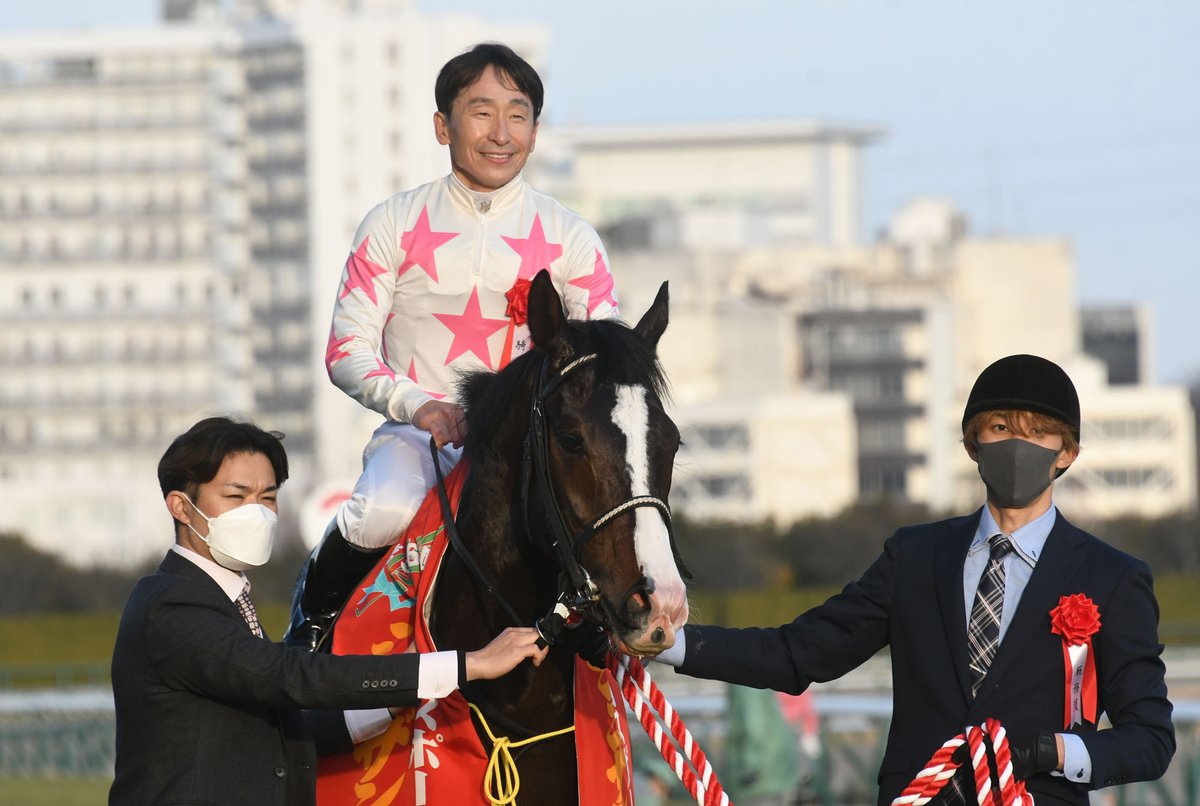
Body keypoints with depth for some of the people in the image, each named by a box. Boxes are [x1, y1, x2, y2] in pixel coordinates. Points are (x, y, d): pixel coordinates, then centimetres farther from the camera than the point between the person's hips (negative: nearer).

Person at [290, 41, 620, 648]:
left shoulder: (570, 239, 7)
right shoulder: (394, 227, 5)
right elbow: (347, 350, 2)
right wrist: (417, 404, -18)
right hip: (416, 435, -1)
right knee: (384, 513, -35)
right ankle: (315, 611, -3)